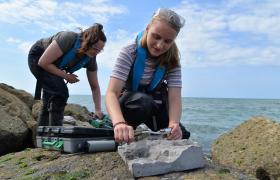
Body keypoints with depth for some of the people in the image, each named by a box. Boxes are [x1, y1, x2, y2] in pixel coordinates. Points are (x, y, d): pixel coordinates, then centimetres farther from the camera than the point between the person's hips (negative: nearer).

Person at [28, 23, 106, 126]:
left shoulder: (90, 58, -18)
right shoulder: (68, 39, -36)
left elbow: (95, 87, -12)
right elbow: (43, 62, -31)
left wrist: (98, 110, -22)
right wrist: (66, 76, -25)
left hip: (52, 67, 7)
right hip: (37, 58, -7)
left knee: (50, 101, 11)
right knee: (61, 92, -24)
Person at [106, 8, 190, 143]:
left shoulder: (171, 60, -14)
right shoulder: (129, 53, -23)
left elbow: (175, 98, -24)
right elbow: (112, 93, -34)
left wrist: (174, 124, -46)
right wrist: (119, 123, -55)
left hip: (155, 106, 4)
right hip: (129, 103, -3)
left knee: (181, 135, -13)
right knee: (143, 101, -37)